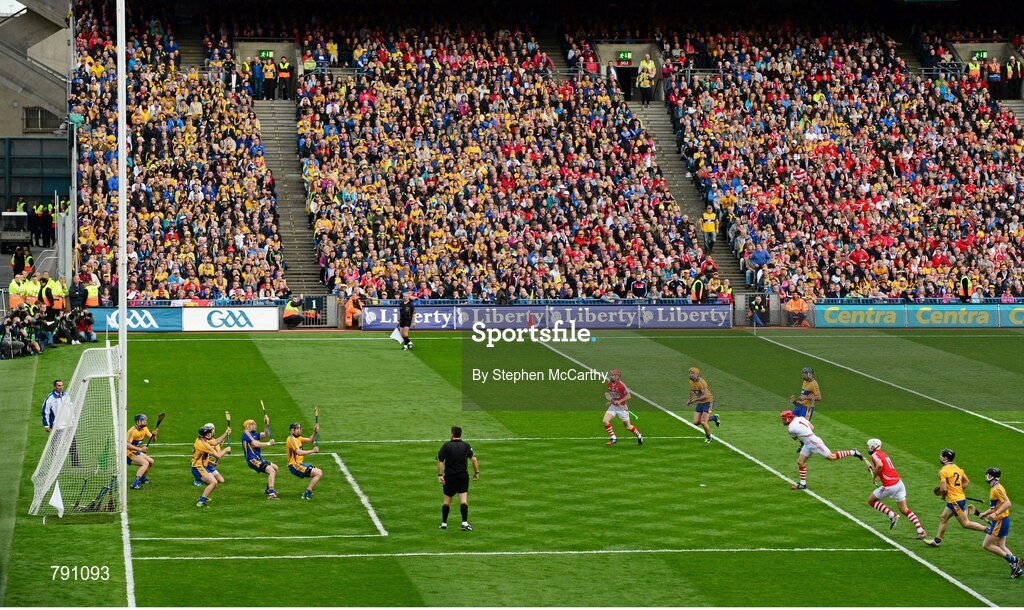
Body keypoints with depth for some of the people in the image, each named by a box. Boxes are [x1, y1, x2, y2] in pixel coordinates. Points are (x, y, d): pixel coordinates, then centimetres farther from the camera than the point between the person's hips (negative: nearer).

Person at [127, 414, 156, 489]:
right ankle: (135, 484, -29)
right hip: (129, 452, -9)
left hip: (136, 452, 9)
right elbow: (127, 445, -30)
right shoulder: (132, 431, -24)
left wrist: (154, 435, -21)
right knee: (145, 463, -24)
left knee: (151, 461, 17)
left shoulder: (144, 429, 3)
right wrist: (140, 449, -33)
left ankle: (142, 479, 37)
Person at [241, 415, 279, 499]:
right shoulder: (246, 434, -7)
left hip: (258, 459, 10)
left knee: (275, 467, 22)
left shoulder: (254, 434, 19)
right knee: (271, 470, -23)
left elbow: (266, 434, 15)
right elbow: (255, 444, -18)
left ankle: (268, 489, 30)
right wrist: (268, 443, -12)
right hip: (253, 460, -10)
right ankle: (271, 494, -32)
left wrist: (266, 424, 2)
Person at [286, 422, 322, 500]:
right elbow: (299, 452, -24)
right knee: (318, 473, -16)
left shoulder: (298, 438, 15)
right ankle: (306, 494, -13)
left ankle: (307, 493, 12)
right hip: (295, 466, -10)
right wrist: (312, 451, -19)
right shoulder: (291, 439, -14)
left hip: (299, 464, 10)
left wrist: (315, 432, -1)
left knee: (320, 472, 16)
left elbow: (310, 440, 15)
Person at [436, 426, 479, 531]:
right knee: (463, 499, -3)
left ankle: (444, 523, 16)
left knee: (447, 499, 11)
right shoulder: (466, 445, 0)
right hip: (463, 476, 0)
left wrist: (440, 475, -8)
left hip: (449, 476, 0)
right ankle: (465, 523, -13)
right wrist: (476, 472, 2)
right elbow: (473, 459, -3)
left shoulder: (446, 446, -4)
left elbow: (440, 461, -9)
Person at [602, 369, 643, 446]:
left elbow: (628, 396, -19)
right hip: (613, 406, 6)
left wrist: (619, 401, -26)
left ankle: (639, 436, 33)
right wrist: (610, 402, 9)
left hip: (621, 407, -6)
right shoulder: (609, 384, 2)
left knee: (628, 426, 6)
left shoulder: (621, 385, -19)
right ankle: (613, 438, -2)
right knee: (605, 421, -14)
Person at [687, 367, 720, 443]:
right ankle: (714, 418, 26)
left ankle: (708, 437, 14)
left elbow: (706, 396, -34)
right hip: (700, 403, 8)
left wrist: (695, 400, -35)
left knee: (703, 422, -14)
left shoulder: (701, 382, -26)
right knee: (696, 423, 3)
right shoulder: (691, 382, 0)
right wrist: (690, 399, 11)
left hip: (708, 402, -8)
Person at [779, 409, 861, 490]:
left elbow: (795, 438, -3)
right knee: (800, 462, 7)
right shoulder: (800, 419, 2)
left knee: (832, 457, 1)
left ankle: (852, 452, 13)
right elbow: (812, 427, 9)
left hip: (814, 443, -10)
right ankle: (802, 484, 14)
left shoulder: (791, 428, -22)